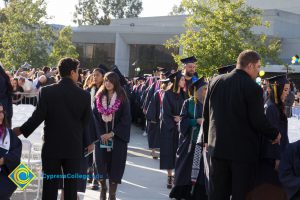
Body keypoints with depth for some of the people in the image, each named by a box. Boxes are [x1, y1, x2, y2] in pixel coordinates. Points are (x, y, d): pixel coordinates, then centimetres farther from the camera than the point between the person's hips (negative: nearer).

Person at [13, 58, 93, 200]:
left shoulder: (46, 91, -8)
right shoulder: (84, 95, -5)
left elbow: (38, 117, -9)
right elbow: (87, 121, 4)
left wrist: (21, 130, 6)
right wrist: (89, 141, 19)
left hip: (51, 146, 0)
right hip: (74, 147, 1)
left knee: (50, 187, 6)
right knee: (71, 186, 8)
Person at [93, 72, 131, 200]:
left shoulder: (122, 99, -3)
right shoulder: (99, 98, 6)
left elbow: (126, 119, -7)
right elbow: (95, 117, 4)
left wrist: (112, 133, -14)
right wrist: (101, 134, -9)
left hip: (118, 138, -2)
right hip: (101, 137, 2)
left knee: (115, 165, -2)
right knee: (101, 164, 1)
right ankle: (103, 188, 25)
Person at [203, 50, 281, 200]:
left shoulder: (215, 82, 3)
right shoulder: (253, 88, -15)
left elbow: (206, 114, 9)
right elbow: (258, 121, -15)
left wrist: (207, 139, 20)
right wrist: (275, 135, 3)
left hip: (217, 148, 5)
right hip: (244, 151, -5)